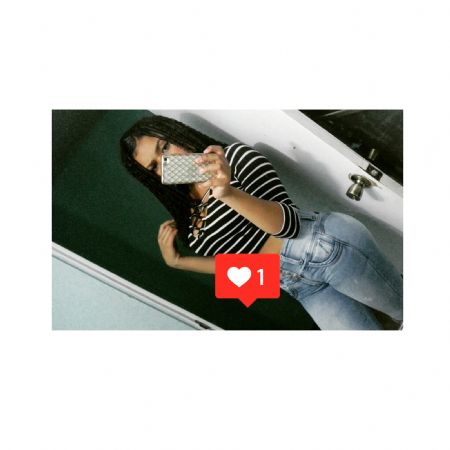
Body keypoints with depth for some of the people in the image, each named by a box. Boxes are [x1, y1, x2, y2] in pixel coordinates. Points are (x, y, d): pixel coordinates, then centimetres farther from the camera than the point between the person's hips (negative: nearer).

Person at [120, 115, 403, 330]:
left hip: (329, 245, -5)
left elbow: (287, 223, -18)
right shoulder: (187, 218, 10)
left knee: (406, 310, 10)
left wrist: (229, 193, -34)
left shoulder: (234, 156, -8)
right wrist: (177, 261, 4)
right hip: (302, 287, 6)